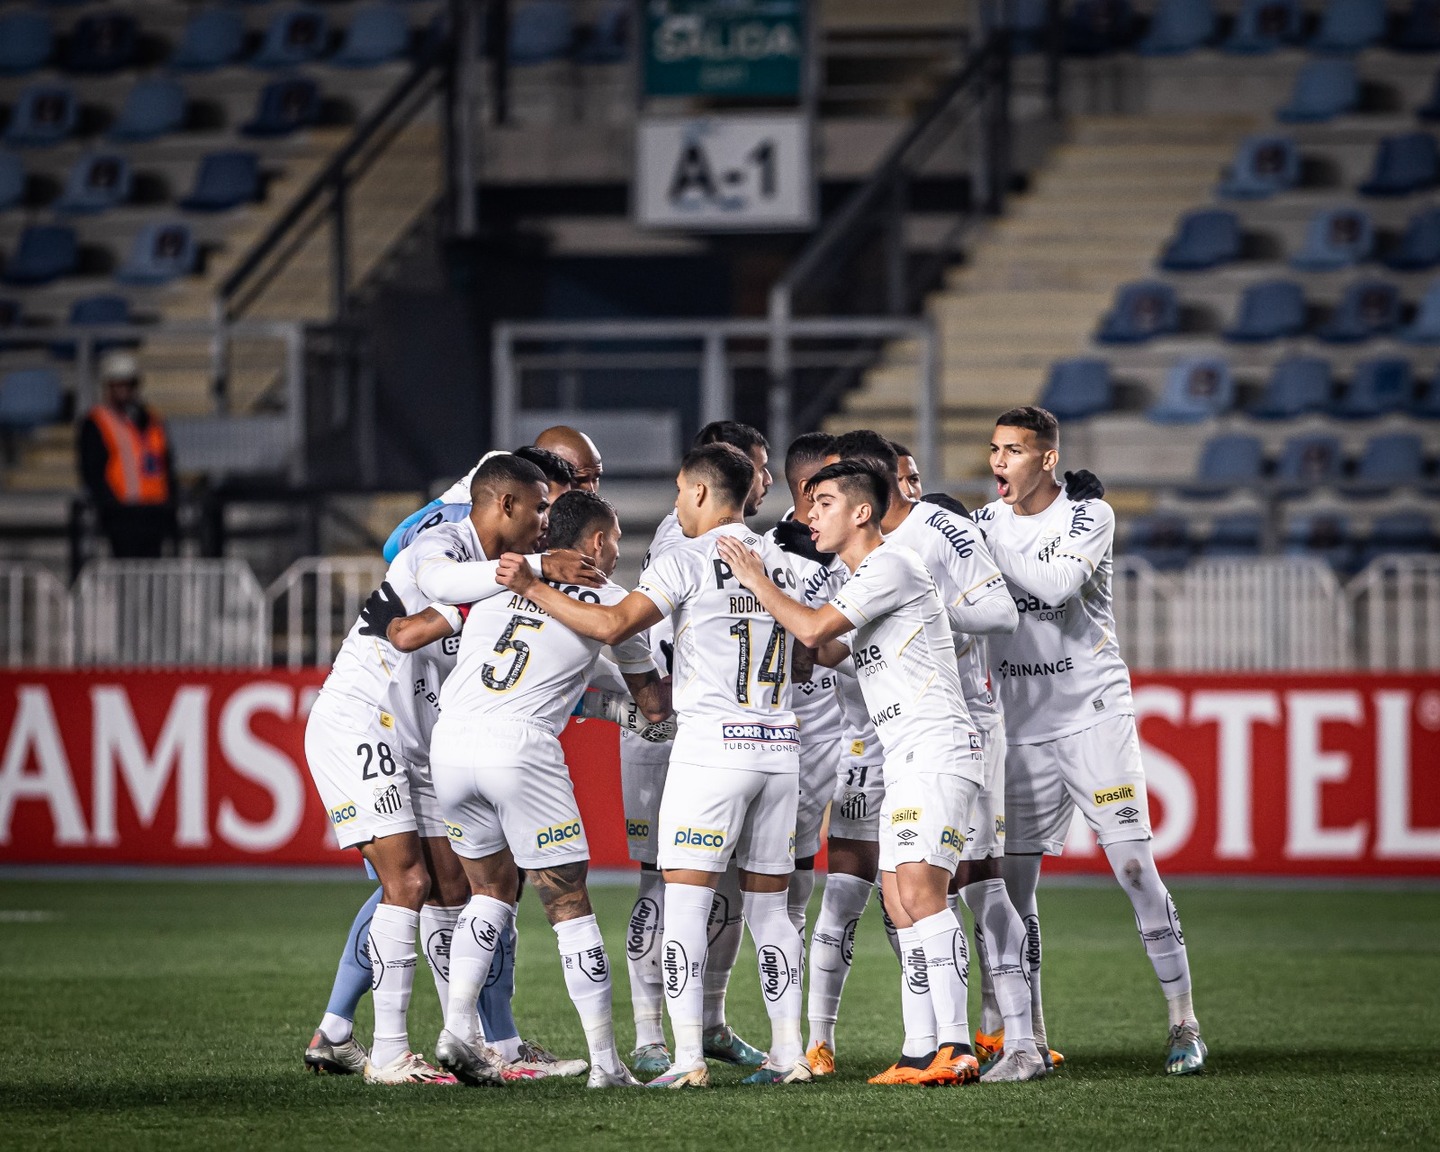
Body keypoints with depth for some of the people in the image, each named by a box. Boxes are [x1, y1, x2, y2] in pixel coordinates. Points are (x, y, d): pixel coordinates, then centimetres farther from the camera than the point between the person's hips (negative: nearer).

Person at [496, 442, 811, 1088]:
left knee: (686, 901, -4)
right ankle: (788, 1053, 9)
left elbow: (612, 625, -15)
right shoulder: (779, 563, 15)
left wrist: (531, 588, -6)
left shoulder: (688, 561, -5)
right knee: (768, 906, 12)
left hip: (713, 744, -6)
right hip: (780, 744, 6)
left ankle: (687, 1058, -11)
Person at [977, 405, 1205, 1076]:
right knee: (1013, 886, -1)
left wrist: (982, 544, -20)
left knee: (1135, 869, -8)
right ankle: (1030, 1039, 8)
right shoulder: (984, 524, 9)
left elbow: (1057, 584, -21)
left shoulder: (1089, 517, -3)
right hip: (1022, 730, 4)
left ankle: (1184, 1024, 1)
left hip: (1095, 714, -4)